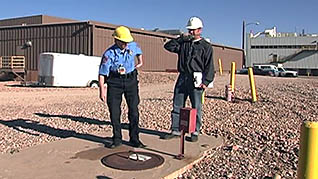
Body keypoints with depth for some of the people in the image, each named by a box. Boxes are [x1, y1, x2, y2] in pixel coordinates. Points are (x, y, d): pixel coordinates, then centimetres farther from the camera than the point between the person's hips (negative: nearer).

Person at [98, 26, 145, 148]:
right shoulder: (109, 54, -14)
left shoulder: (133, 46, -3)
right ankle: (117, 139, 13)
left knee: (134, 110, -1)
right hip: (115, 82, -2)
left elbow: (139, 52, 24)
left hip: (131, 80, 2)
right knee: (114, 111, -1)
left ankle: (134, 139, 9)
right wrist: (102, 91, -16)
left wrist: (140, 62, 32)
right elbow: (102, 74, -12)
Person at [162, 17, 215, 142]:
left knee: (196, 107, 2)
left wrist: (206, 81, -11)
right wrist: (181, 38, -2)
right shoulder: (183, 43, 15)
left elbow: (209, 66, -2)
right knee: (177, 105, 6)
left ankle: (195, 132, 13)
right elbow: (168, 46, 6)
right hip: (182, 78, 4)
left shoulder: (206, 46, 3)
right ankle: (175, 130, 15)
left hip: (196, 80, -4)